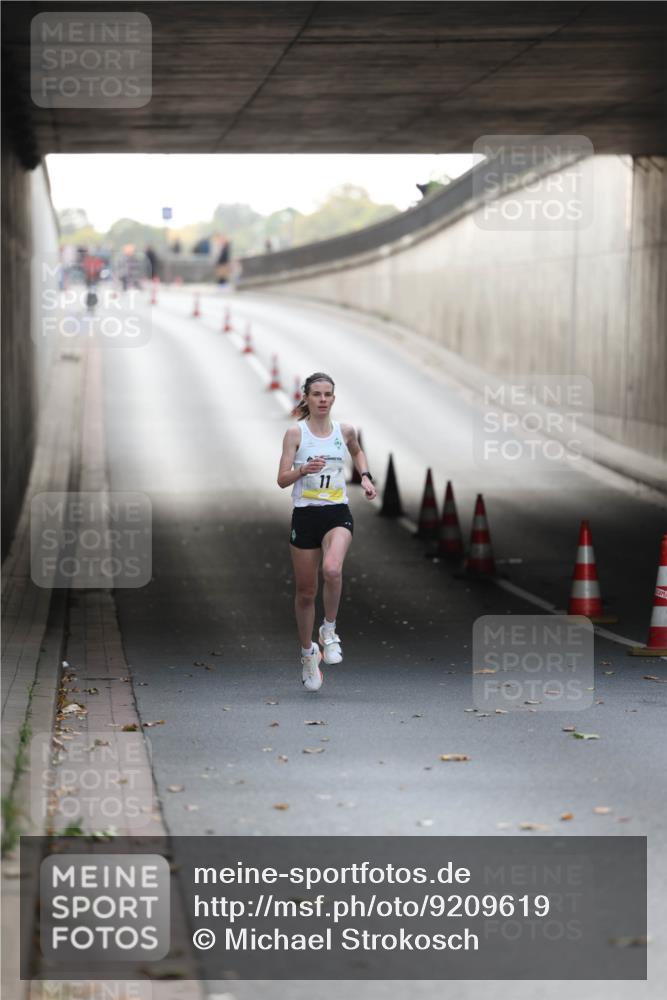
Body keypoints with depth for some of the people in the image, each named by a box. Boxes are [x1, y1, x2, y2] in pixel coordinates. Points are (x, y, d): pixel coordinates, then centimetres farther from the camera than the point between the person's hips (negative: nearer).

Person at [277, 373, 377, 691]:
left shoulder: (345, 430, 5)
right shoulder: (296, 433, -4)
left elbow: (357, 451, 29)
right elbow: (282, 479, -7)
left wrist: (365, 477, 13)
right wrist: (303, 469, -25)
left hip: (337, 513, 1)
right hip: (305, 515, -1)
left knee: (332, 569, -30)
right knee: (305, 592, 7)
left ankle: (329, 630, -8)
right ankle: (308, 654, 27)